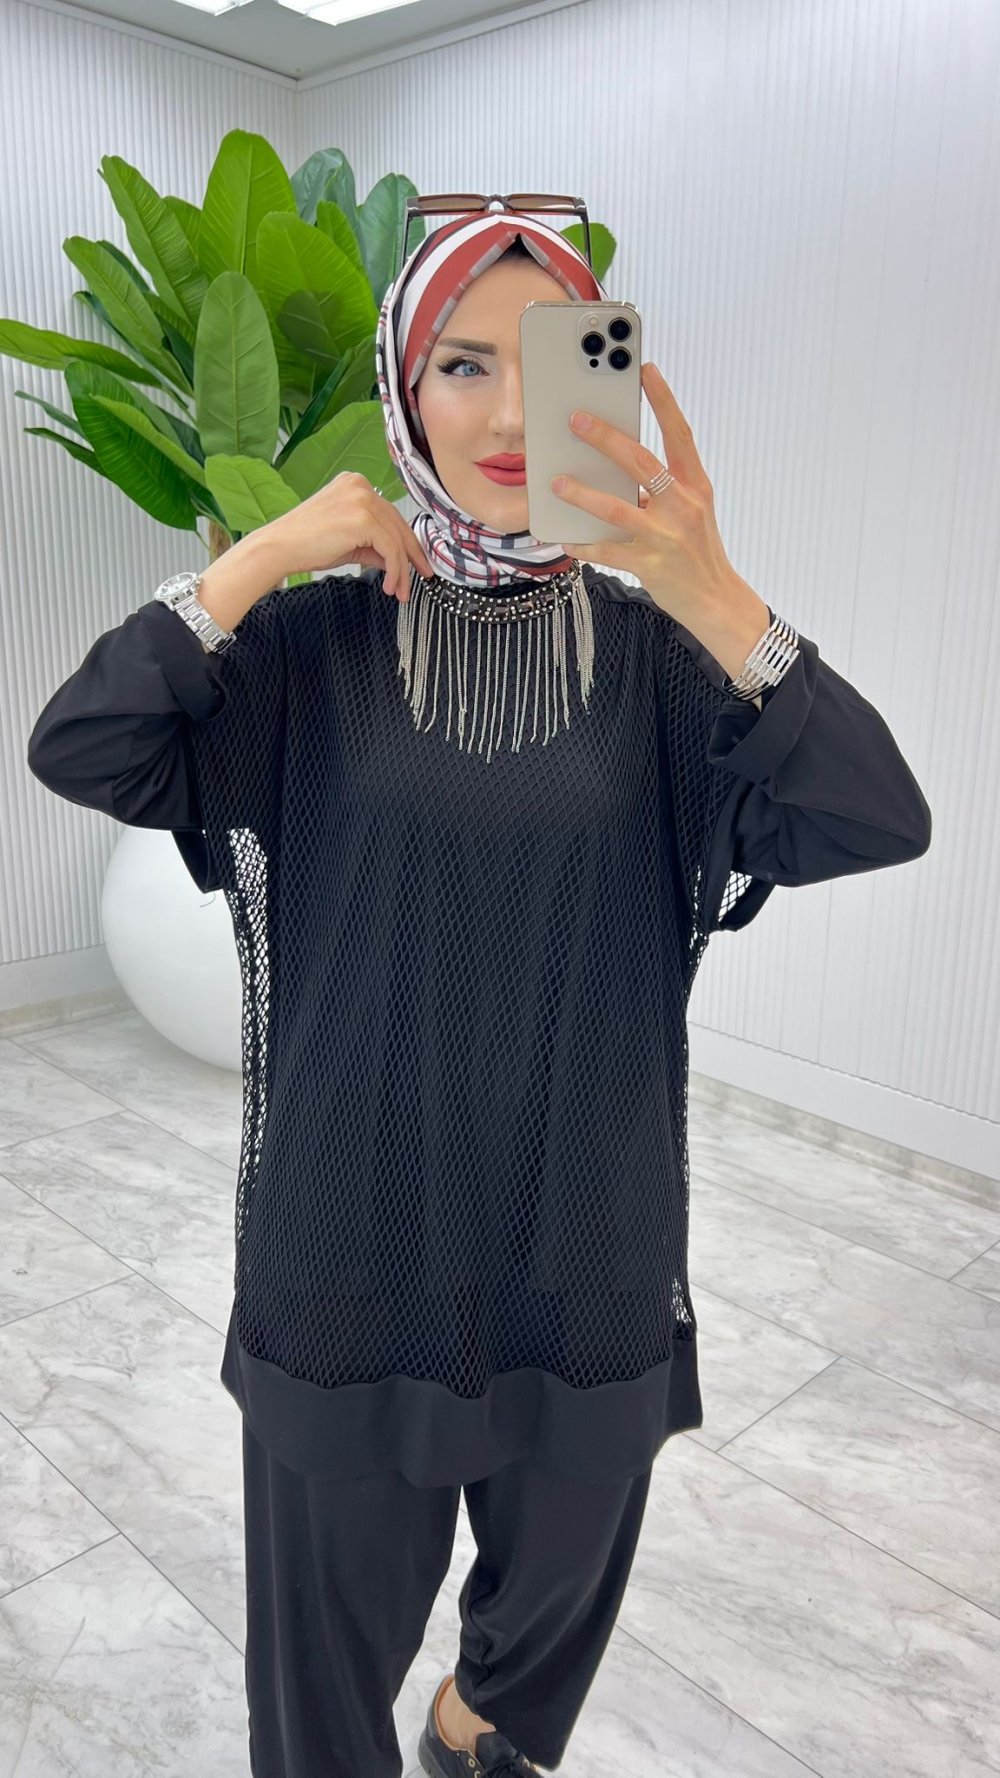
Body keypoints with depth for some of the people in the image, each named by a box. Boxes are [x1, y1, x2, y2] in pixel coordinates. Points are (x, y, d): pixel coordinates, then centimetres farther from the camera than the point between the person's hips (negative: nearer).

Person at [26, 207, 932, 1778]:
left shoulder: (650, 653, -4)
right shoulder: (318, 638, -5)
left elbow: (876, 821, -18)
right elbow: (77, 751, -15)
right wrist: (262, 559, -17)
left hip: (586, 1227, 2)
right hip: (354, 1220, -1)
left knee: (561, 1566, 26)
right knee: (336, 1590, 18)